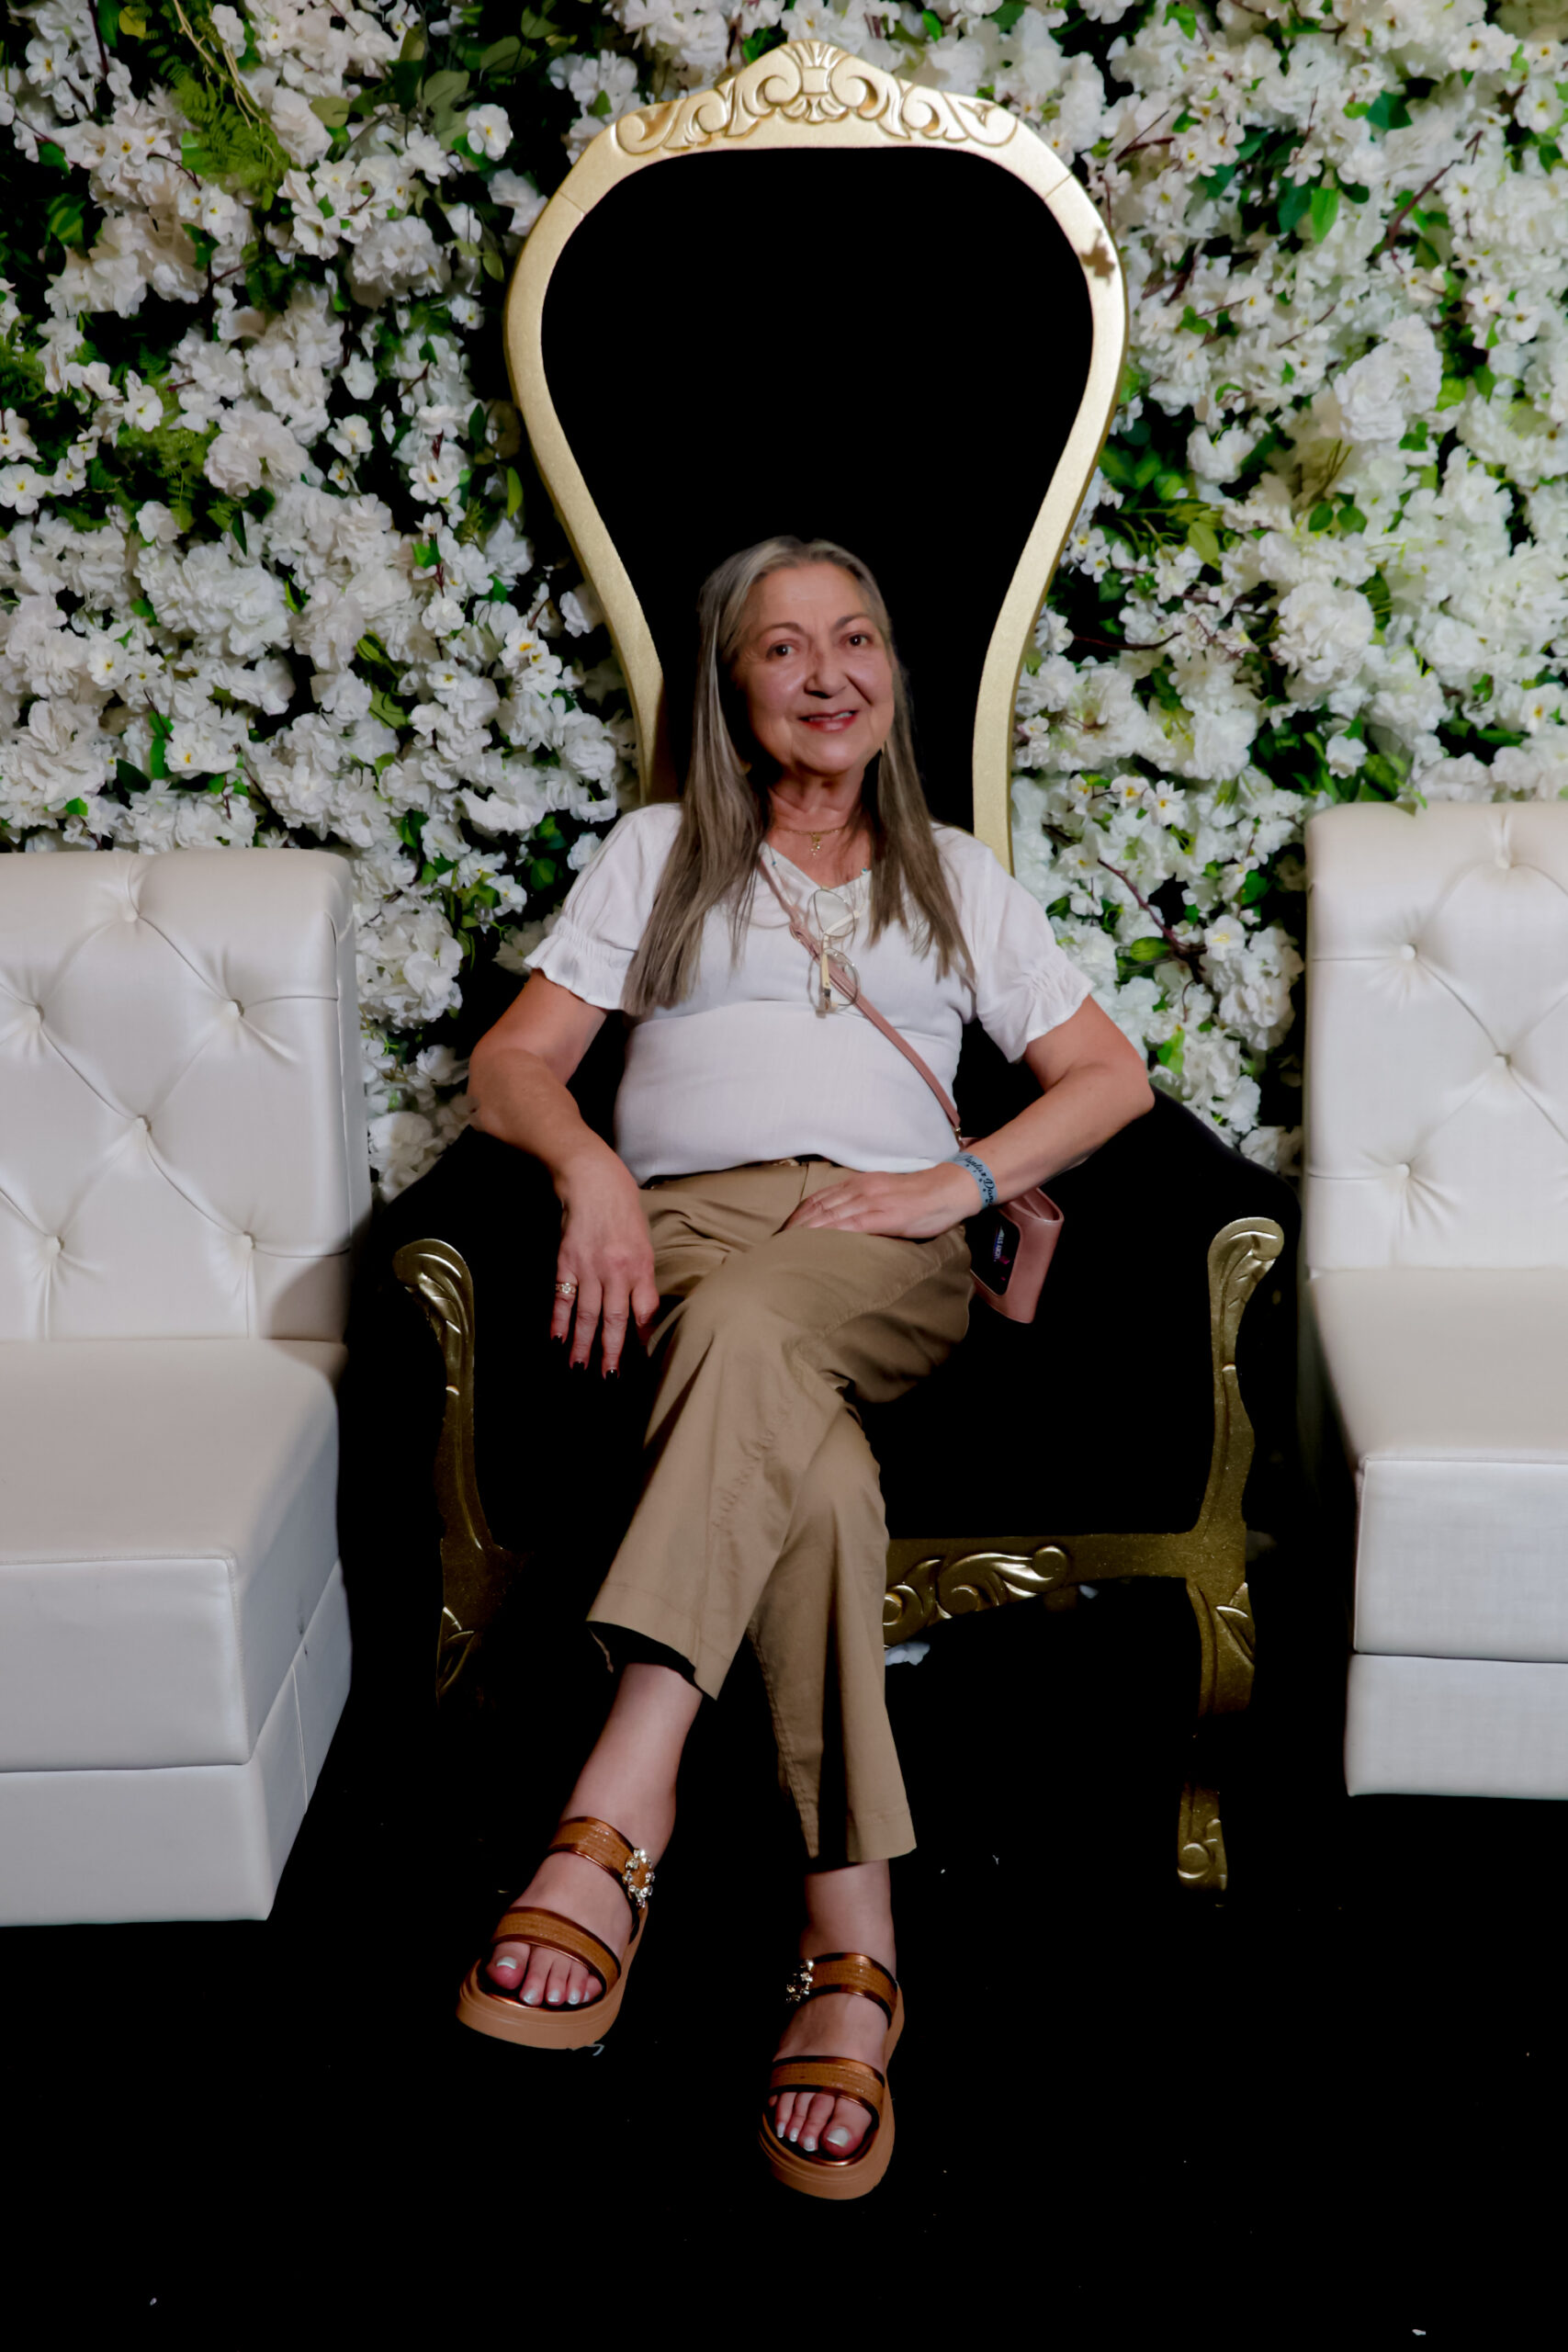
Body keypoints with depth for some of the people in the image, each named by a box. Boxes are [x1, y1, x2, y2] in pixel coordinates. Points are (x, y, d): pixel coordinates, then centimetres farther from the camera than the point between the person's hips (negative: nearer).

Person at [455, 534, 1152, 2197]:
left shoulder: (955, 875, 26)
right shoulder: (656, 854, 24)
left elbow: (1110, 1074, 16)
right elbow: (511, 1064, 13)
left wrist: (956, 1183, -3)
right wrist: (589, 1168, -11)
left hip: (878, 1258, 0)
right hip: (678, 1229, 0)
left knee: (747, 1323, -39)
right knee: (808, 1458, -36)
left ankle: (612, 1825, -50)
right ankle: (855, 1948, -39)